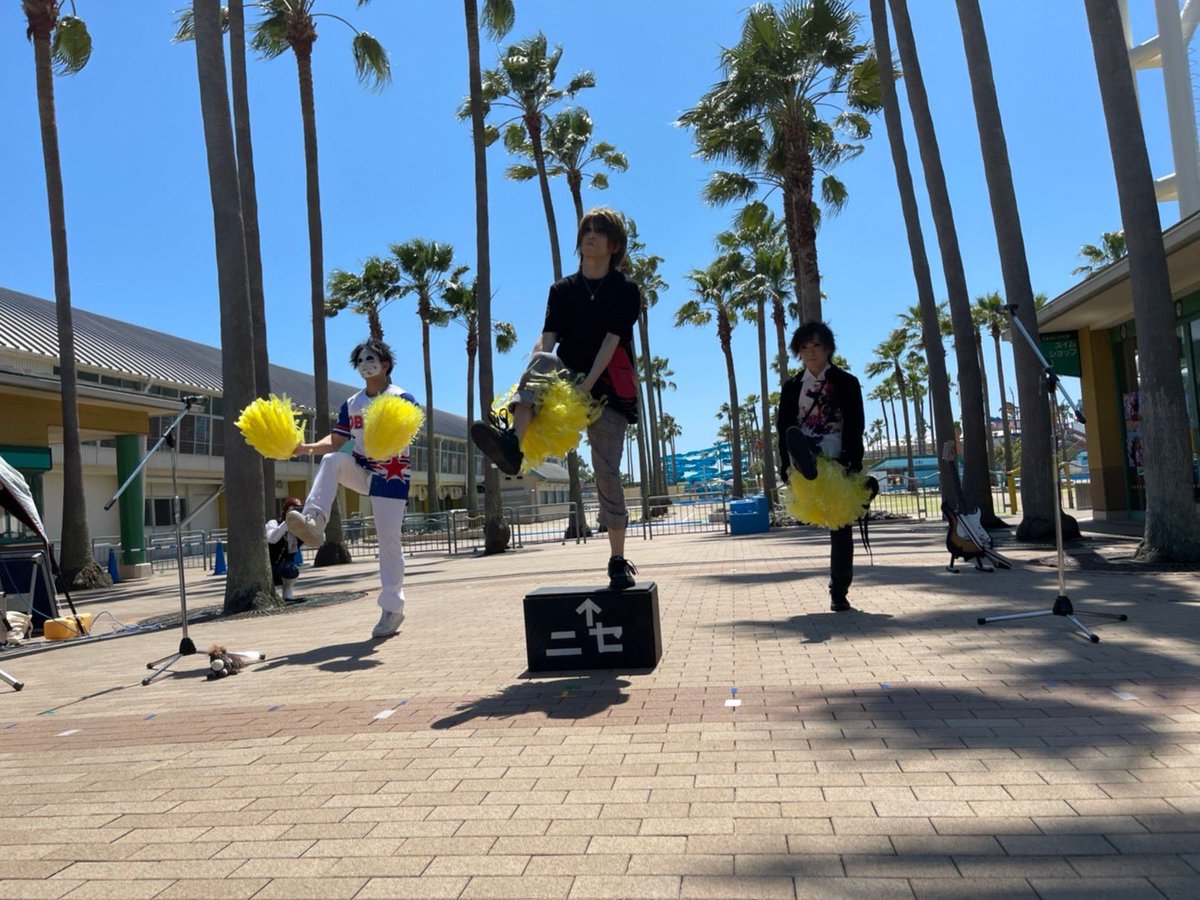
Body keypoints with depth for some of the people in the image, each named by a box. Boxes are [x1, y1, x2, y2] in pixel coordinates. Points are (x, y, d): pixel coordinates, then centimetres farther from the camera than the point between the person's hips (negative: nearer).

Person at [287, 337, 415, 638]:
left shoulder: (403, 399, -6)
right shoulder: (351, 404, 11)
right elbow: (335, 441, 5)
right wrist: (307, 448, -13)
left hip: (392, 476, -5)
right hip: (362, 471, 5)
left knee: (389, 540, -5)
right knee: (331, 460, -25)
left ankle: (392, 608, 4)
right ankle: (314, 522, -35)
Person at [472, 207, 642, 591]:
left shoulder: (626, 291, 2)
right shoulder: (562, 290, 10)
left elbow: (611, 342, -12)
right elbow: (547, 340, -4)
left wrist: (587, 385, -26)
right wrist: (529, 380, -24)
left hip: (606, 388, -2)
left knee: (607, 474, -6)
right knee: (541, 361, -32)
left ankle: (619, 561, 4)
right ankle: (512, 445, -52)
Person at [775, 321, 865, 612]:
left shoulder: (846, 383, 7)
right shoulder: (792, 386, 12)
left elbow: (856, 427, -1)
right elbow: (784, 427, 3)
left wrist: (855, 465, -12)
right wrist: (786, 465, -10)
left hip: (838, 462, 0)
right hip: (806, 458, 0)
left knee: (841, 528, 3)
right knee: (794, 435, -36)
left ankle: (839, 592, 12)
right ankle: (806, 467, -69)